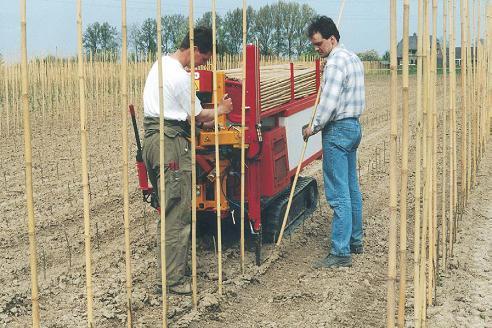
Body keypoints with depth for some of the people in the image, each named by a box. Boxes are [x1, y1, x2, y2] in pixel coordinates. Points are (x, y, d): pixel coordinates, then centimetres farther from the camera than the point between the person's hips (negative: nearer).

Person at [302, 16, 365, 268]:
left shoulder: (335, 62, -16)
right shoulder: (353, 58, 15)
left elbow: (329, 102, -23)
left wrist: (314, 127, -10)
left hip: (338, 130, -11)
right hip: (353, 126, 11)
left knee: (338, 194, -9)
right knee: (352, 188, 16)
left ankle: (341, 252, -7)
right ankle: (355, 240, 26)